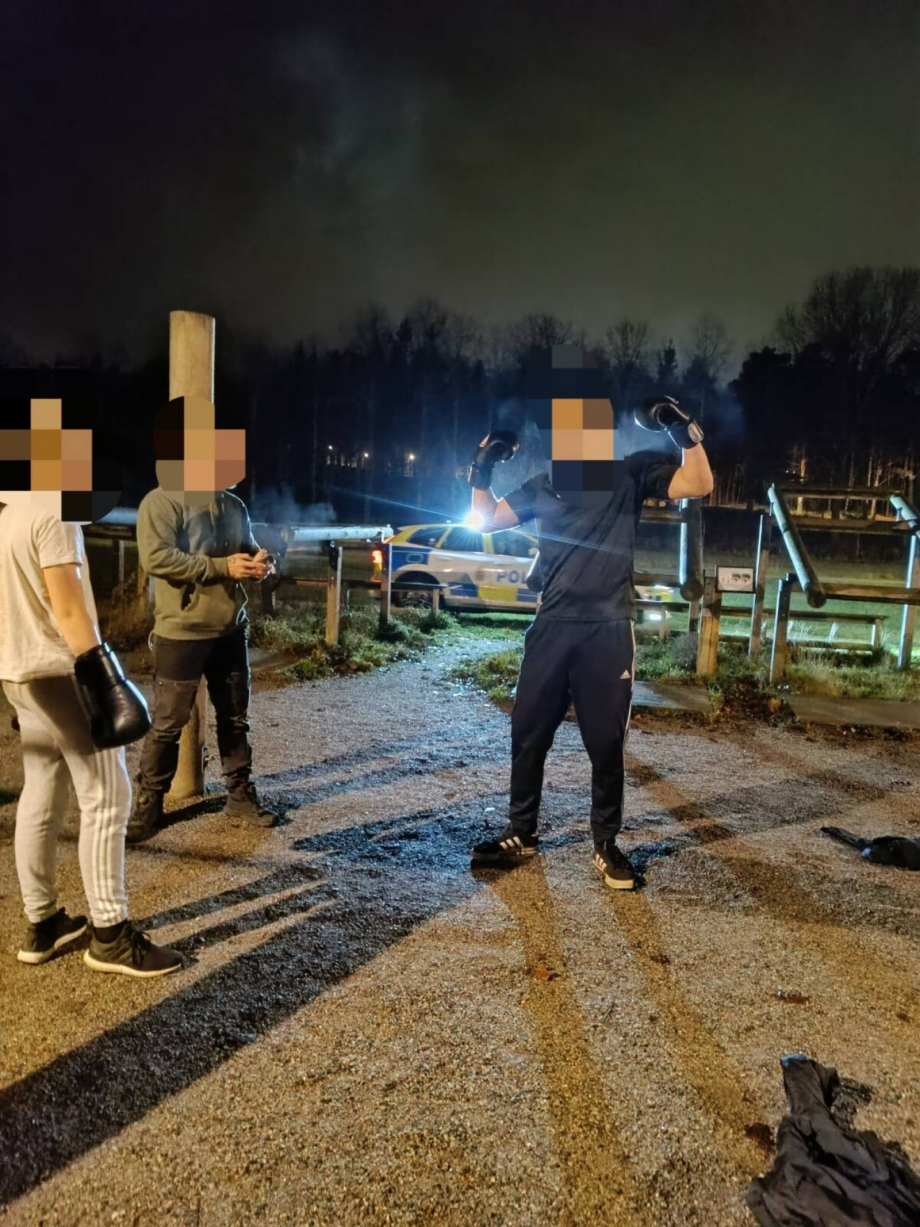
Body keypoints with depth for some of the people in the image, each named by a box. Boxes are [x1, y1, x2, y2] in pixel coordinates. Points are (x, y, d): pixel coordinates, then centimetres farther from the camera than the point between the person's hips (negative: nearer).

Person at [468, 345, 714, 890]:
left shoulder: (631, 472, 3)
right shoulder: (542, 485, 12)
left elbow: (699, 486, -7)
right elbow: (487, 520, 14)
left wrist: (686, 432, -18)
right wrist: (482, 473, 0)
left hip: (608, 629, -3)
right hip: (552, 626, 4)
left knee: (606, 743, 3)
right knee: (528, 734, 7)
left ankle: (606, 844, 19)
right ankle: (521, 835, 22)